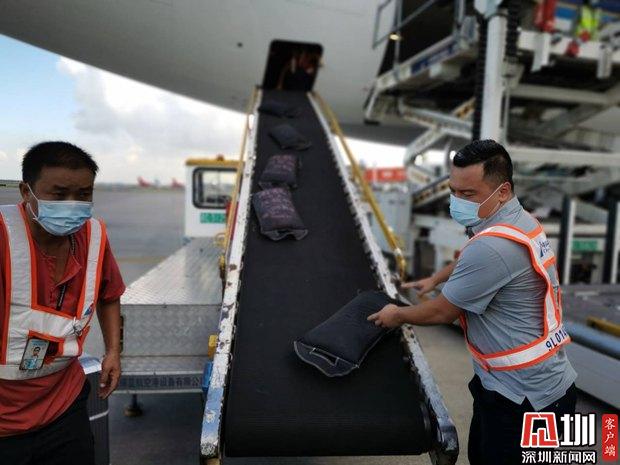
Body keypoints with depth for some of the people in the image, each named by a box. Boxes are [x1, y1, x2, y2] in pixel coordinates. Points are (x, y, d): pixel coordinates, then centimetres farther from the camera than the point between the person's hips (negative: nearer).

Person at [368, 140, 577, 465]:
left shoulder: (493, 247, -31)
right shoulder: (517, 221, 2)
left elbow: (442, 312, -18)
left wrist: (398, 315, -1)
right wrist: (434, 279, 28)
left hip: (527, 398, -9)